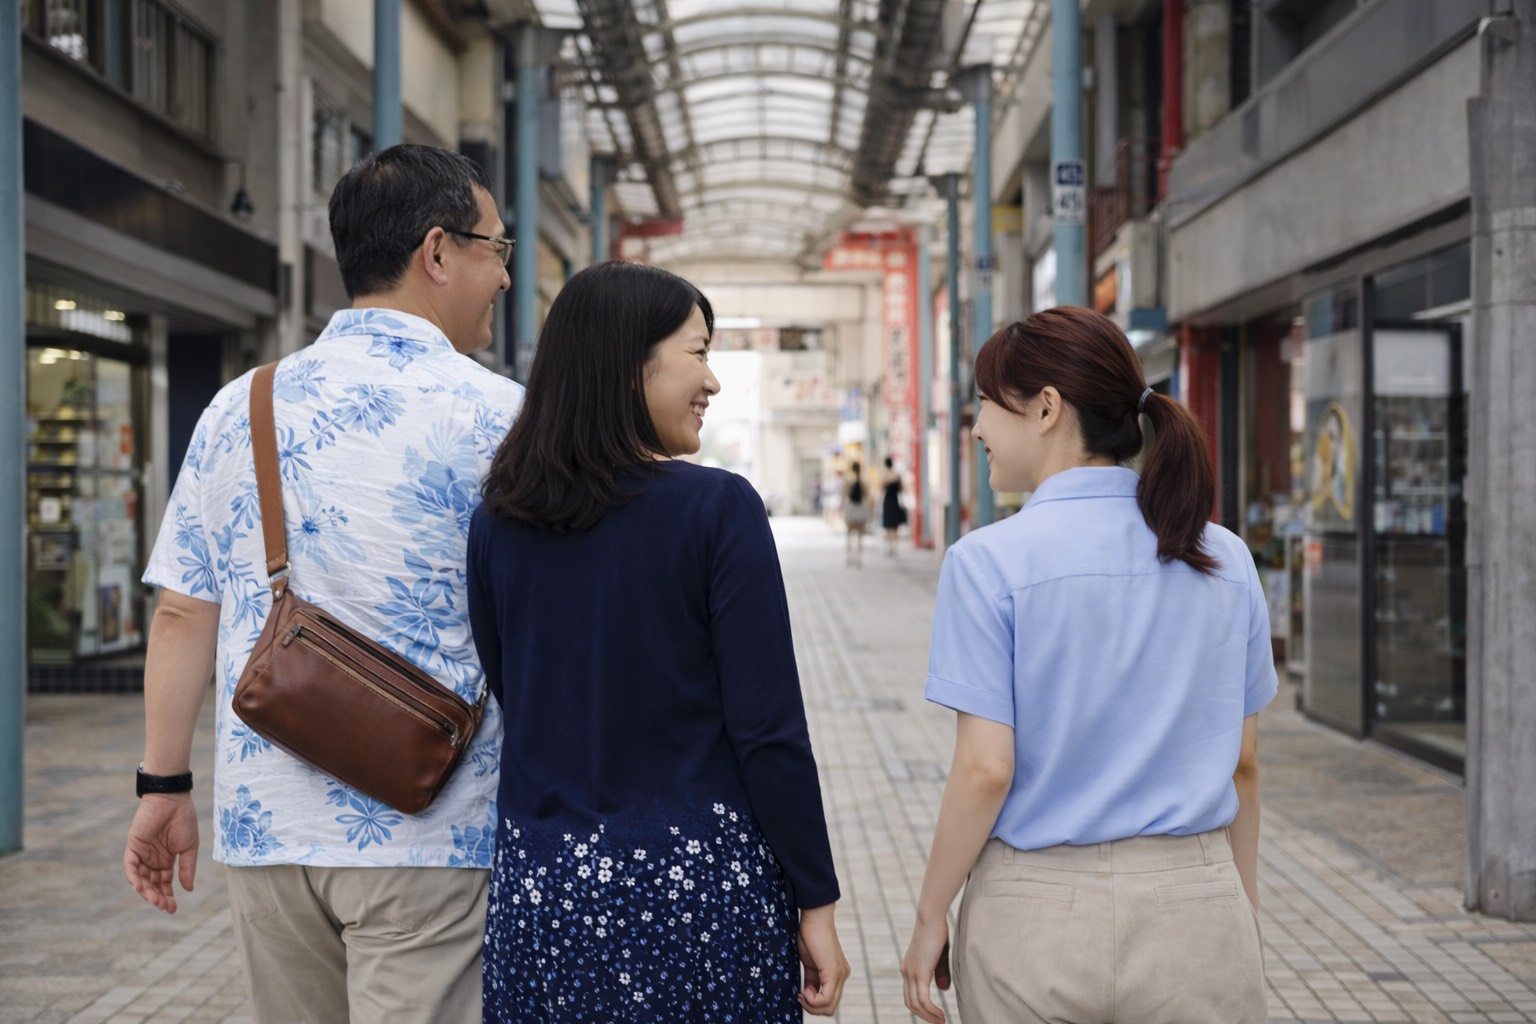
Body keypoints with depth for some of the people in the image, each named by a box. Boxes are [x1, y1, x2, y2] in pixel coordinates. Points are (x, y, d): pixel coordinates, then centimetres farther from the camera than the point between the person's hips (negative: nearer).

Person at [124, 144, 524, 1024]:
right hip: (427, 834, -5)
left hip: (266, 821, 5)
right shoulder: (493, 415, -8)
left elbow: (183, 613, 8)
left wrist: (166, 786, 14)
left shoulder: (239, 409, 6)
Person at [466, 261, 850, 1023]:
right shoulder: (717, 508, -12)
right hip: (700, 876, -4)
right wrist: (815, 903, -6)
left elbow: (511, 700, 8)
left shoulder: (496, 522, 2)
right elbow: (768, 728, -12)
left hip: (541, 883, 4)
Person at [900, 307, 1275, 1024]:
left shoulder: (990, 562, -12)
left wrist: (930, 918, -2)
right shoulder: (1225, 560, 1)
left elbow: (985, 770, -14)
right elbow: (1242, 762, 6)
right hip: (1196, 910, 3)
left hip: (1036, 913, -3)